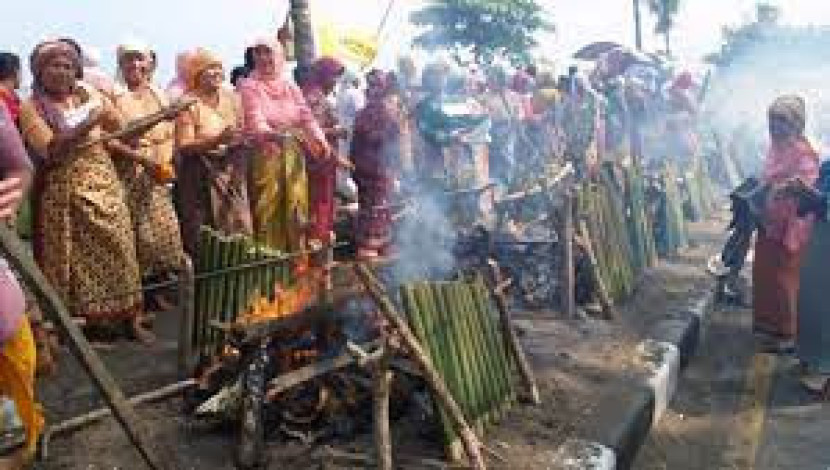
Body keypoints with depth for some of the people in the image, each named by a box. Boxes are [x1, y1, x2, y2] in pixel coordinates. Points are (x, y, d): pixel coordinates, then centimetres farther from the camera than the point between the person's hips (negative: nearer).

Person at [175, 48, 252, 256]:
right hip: (200, 178, -5)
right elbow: (183, 146, -15)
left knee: (238, 234, 2)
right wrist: (218, 140, -25)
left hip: (231, 174, 5)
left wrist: (241, 138, -5)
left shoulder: (231, 98, 9)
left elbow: (243, 133, 18)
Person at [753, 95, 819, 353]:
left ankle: (787, 334, 19)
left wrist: (790, 238, -29)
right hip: (768, 224, 8)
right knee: (763, 277, 17)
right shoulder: (775, 147, 6)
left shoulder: (805, 154, -19)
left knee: (784, 282, 4)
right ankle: (767, 324, 33)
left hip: (788, 229, -8)